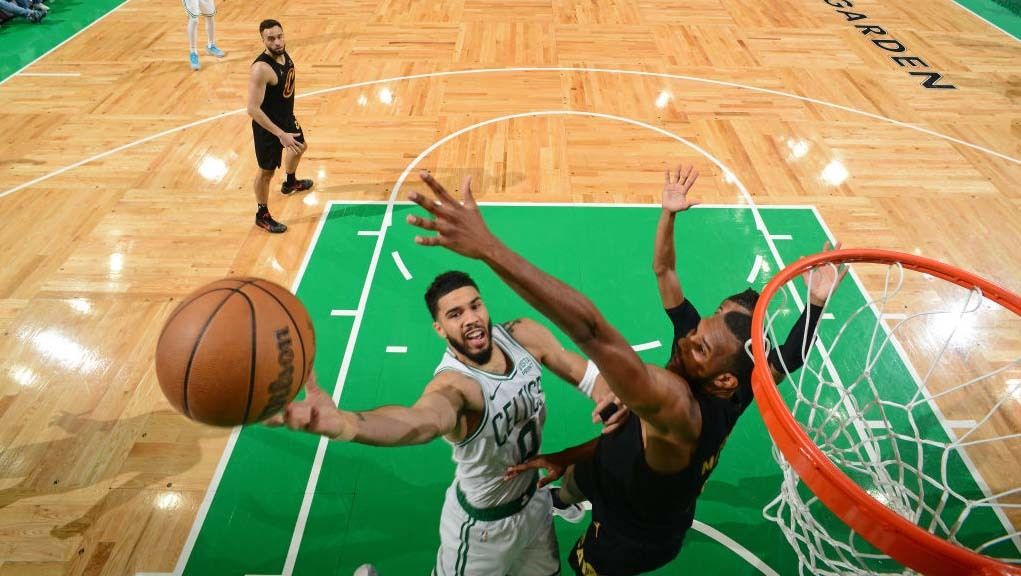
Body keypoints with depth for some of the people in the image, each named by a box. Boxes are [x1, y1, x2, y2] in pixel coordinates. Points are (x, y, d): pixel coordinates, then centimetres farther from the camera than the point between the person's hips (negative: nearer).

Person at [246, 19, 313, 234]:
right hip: (268, 127, -9)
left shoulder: (284, 53, -5)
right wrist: (280, 134, -34)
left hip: (287, 118, 9)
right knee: (267, 172, 6)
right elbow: (253, 109, -33)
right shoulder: (261, 69, -32)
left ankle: (290, 183, 61)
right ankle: (262, 216, 26)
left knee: (300, 147, 32)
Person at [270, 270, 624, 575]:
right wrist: (341, 424, -79)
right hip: (485, 524, -6)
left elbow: (582, 371, -3)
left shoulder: (524, 337, -16)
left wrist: (610, 396, -26)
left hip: (534, 497, 6)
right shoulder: (452, 382, -35)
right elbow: (423, 419, -58)